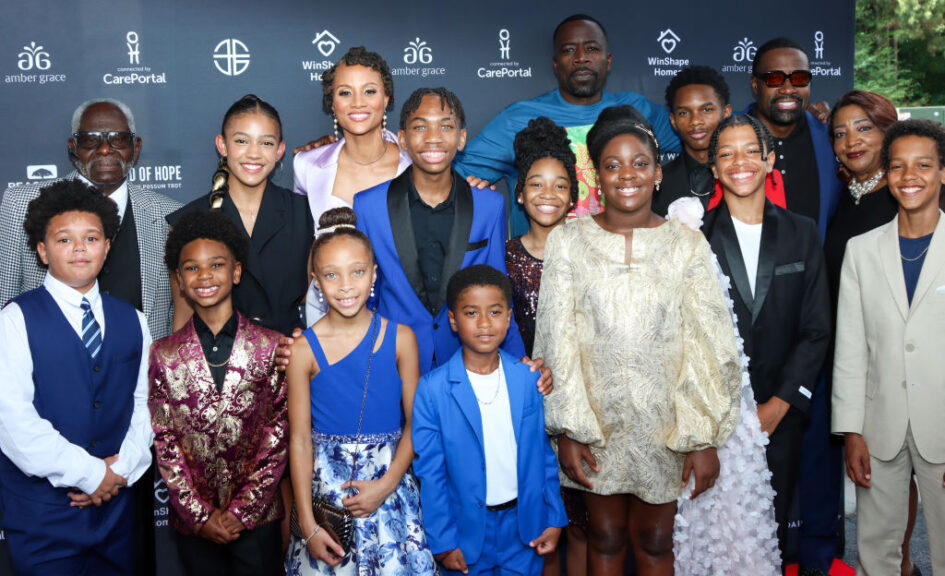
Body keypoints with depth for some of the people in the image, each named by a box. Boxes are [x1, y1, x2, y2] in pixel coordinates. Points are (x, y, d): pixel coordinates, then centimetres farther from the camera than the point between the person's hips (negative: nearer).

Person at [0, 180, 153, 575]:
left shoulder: (132, 321, 10)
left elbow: (145, 401, 7)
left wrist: (123, 468, -8)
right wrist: (90, 473, -14)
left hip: (117, 506, 4)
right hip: (41, 511, -4)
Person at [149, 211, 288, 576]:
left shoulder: (271, 347, -4)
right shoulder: (164, 355, 0)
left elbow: (278, 438, -4)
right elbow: (164, 442, -1)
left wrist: (241, 512, -8)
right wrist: (200, 514, -7)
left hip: (257, 518, -1)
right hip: (192, 522, 1)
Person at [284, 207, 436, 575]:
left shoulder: (400, 337, -3)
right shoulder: (303, 349, -6)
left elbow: (415, 422, -1)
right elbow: (300, 439, -5)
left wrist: (385, 485, -12)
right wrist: (307, 525, -7)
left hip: (389, 480, 1)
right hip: (326, 487, -1)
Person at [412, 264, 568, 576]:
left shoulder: (529, 379, -3)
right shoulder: (433, 388, -11)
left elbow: (544, 452, 4)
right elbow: (430, 471, -8)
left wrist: (554, 519, 4)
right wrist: (443, 541, -7)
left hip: (524, 526, 2)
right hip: (467, 528, -2)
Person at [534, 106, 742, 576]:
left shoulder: (687, 243, -2)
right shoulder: (568, 241, -2)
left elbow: (709, 344, -3)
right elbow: (557, 341, -3)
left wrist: (705, 437, -8)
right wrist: (568, 431, -8)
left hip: (666, 424, 0)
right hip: (595, 421, 0)